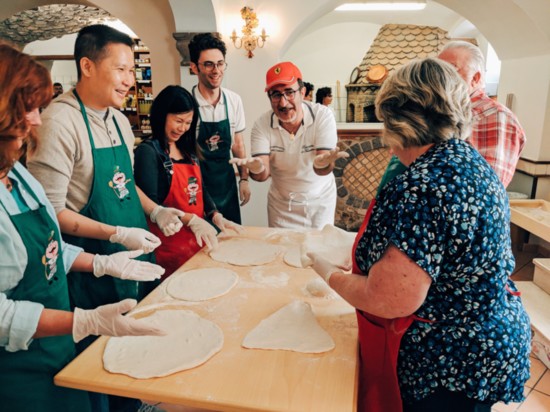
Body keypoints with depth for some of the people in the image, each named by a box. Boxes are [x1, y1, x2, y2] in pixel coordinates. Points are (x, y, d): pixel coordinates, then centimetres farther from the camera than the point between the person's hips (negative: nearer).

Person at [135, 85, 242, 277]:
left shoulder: (188, 150, 10)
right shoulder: (148, 151, -10)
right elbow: (150, 204, -17)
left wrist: (215, 215, 0)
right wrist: (190, 219, -24)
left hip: (196, 240, 7)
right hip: (168, 245, -6)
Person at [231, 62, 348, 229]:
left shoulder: (322, 115, -20)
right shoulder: (262, 124, -16)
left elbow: (322, 171, -25)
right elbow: (263, 174, -22)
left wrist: (324, 162, -48)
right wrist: (257, 169, -45)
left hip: (320, 202, 0)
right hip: (281, 204, 1)